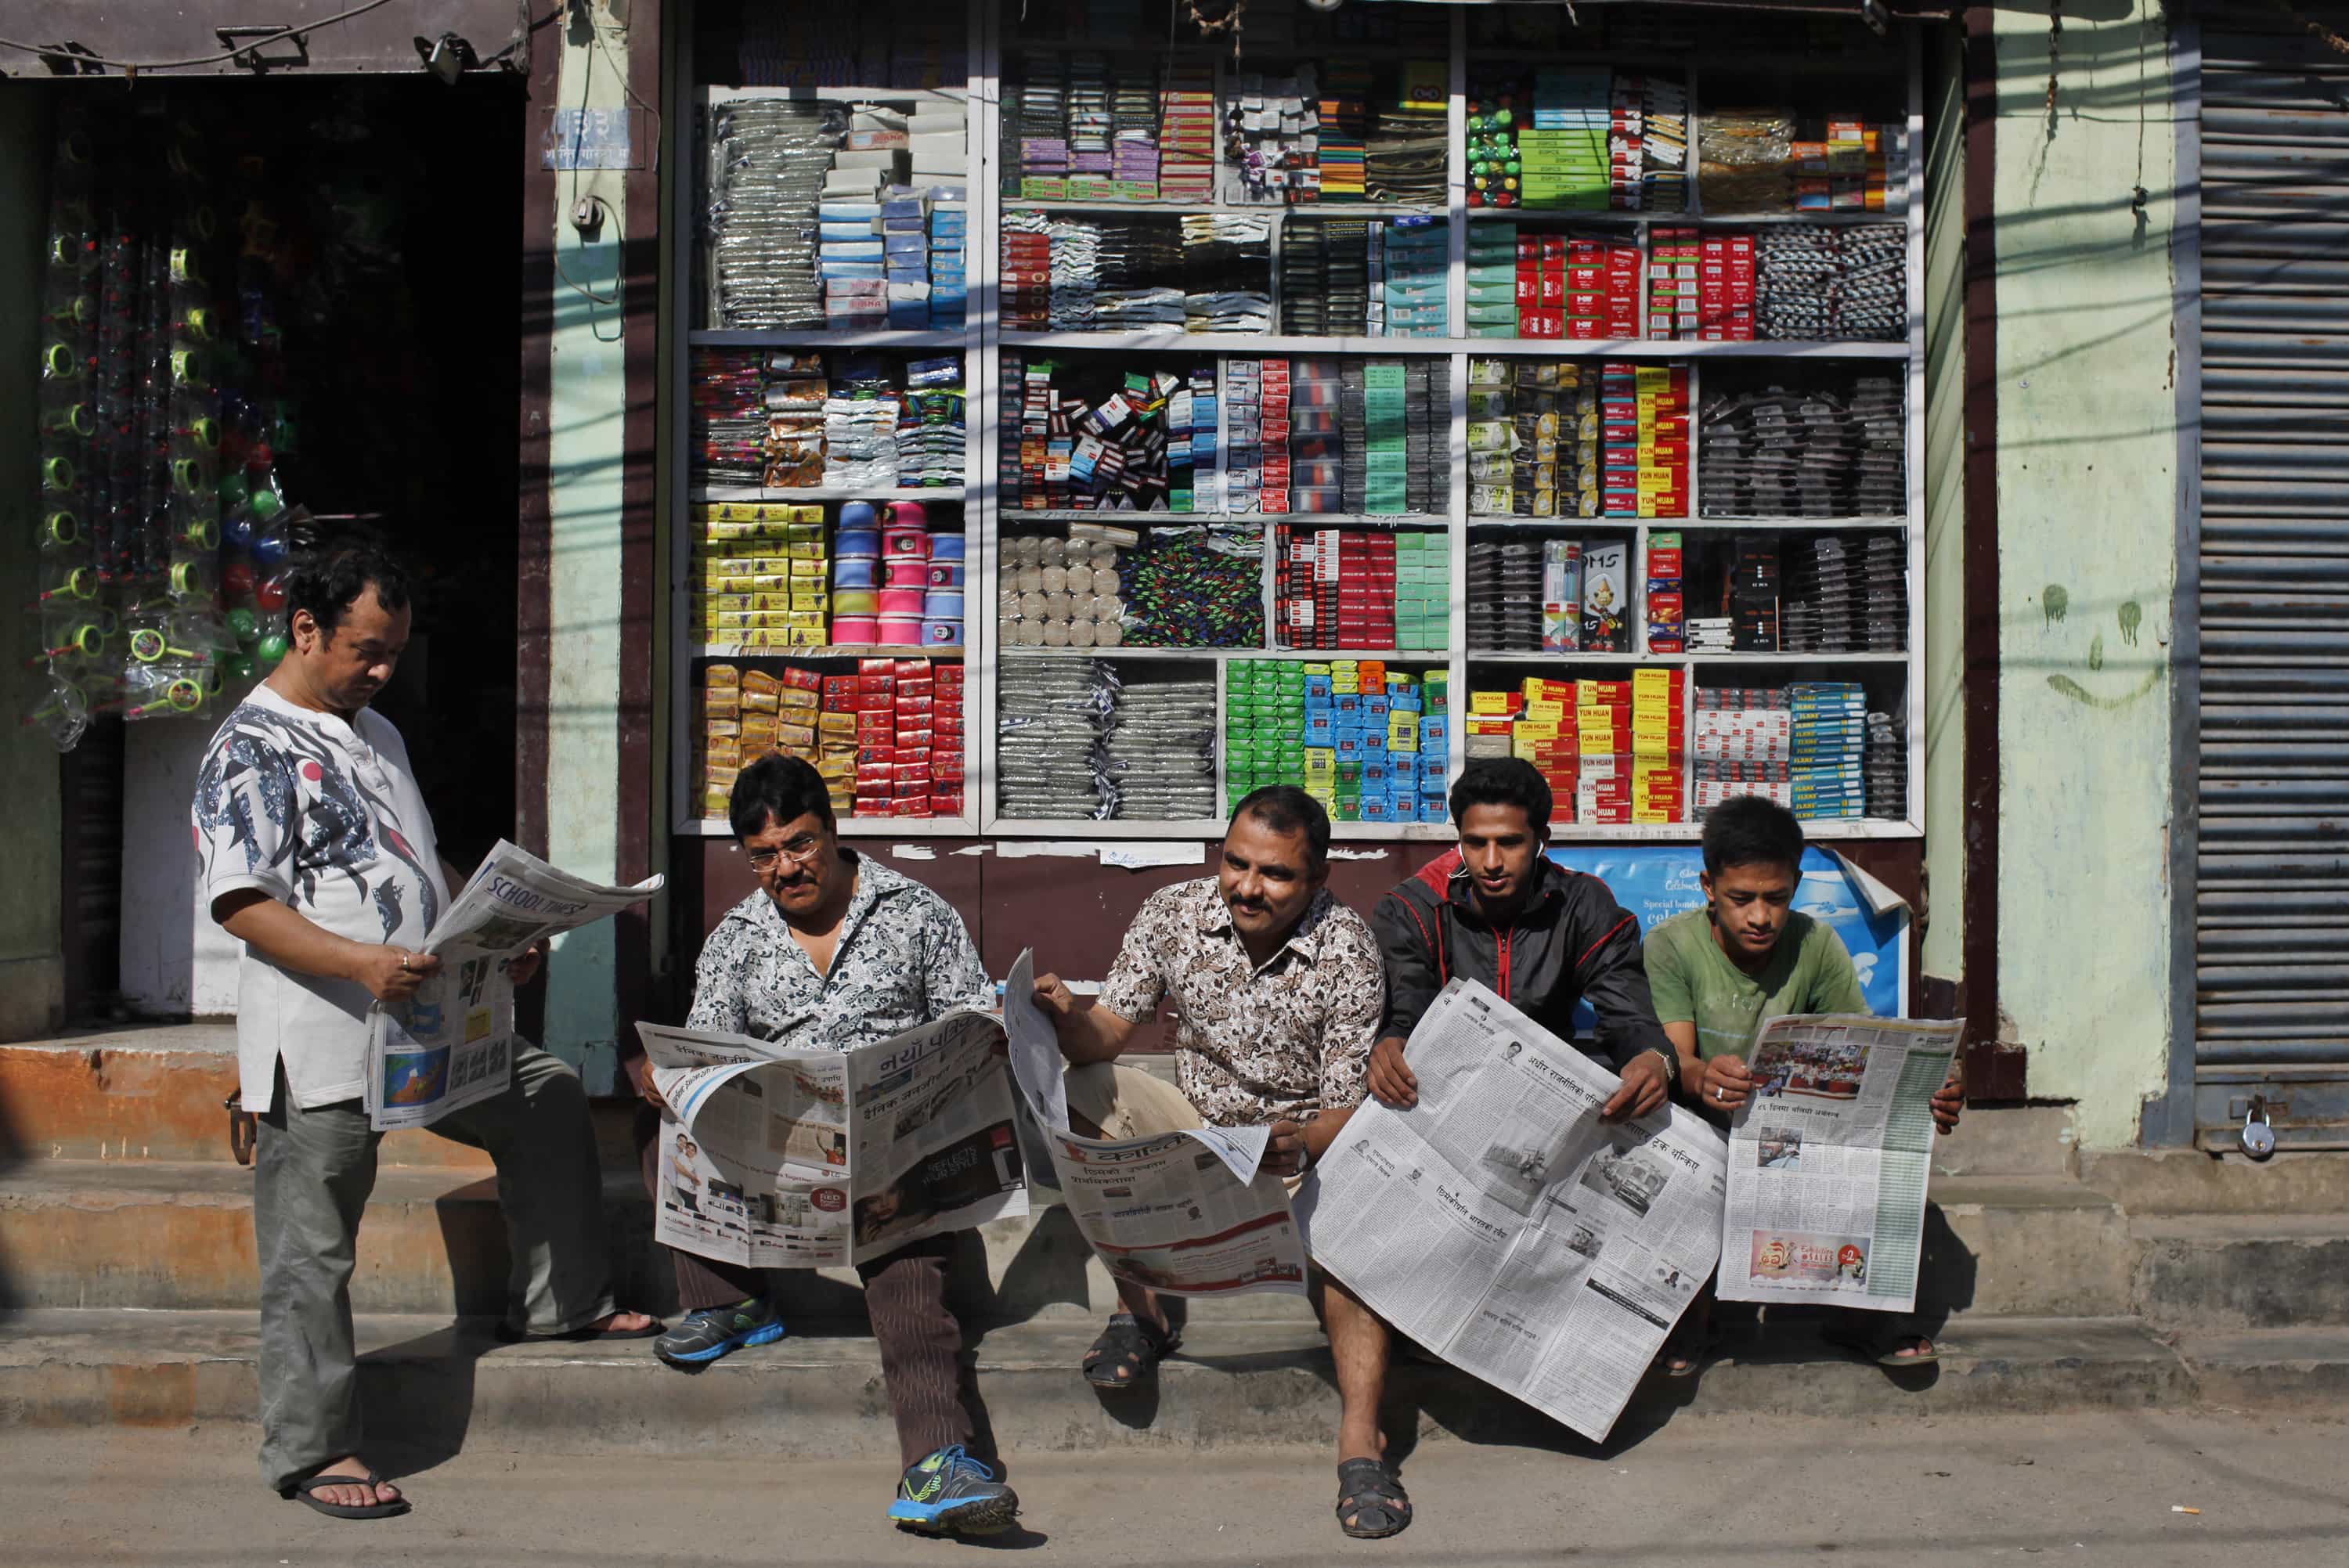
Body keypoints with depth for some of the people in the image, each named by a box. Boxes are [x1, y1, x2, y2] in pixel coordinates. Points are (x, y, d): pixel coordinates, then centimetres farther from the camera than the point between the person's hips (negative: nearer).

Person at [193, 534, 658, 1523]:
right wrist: (361, 963, -31)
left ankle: (561, 1303, 27)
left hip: (430, 1024, 9)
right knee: (311, 1254, 0)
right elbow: (243, 906, -19)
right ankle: (311, 1450, 11)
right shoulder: (252, 750, -11)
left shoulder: (376, 734, 17)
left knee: (548, 1098, 15)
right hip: (322, 1045, -8)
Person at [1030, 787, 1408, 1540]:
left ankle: (1361, 1444, -37)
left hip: (1305, 1136, -4)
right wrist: (1068, 1017, -33)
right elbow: (1110, 1029, -8)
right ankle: (1140, 1310, -11)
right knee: (1077, 1092, -19)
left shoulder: (1345, 948, -17)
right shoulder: (1175, 913, -7)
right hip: (1195, 1124, 4)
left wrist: (1300, 1142, -42)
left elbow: (1352, 1108, -20)